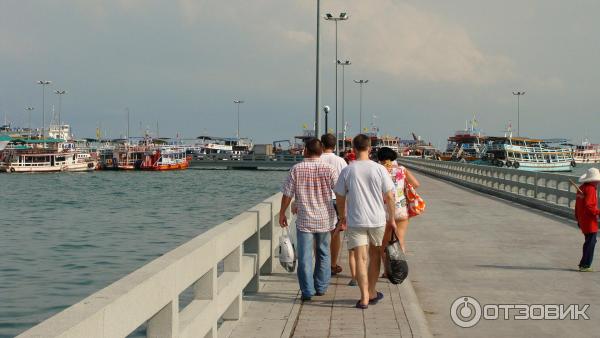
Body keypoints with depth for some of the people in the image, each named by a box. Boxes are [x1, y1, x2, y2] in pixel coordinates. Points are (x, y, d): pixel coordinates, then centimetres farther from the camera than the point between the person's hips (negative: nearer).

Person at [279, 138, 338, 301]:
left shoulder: (296, 169, -6)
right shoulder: (329, 169, -4)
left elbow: (287, 194, -2)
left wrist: (282, 213, 11)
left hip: (304, 220, -2)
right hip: (325, 219, 2)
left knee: (305, 257, 1)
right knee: (323, 254, 17)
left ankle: (307, 291, -2)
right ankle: (321, 287, 24)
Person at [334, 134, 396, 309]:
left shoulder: (347, 171, -5)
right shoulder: (379, 169, -5)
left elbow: (340, 198, 3)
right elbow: (389, 197, -3)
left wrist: (342, 217, 19)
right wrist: (392, 219, 9)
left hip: (355, 221, -1)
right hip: (377, 219, 1)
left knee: (361, 258, 1)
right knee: (375, 256, 16)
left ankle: (364, 298, -4)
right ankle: (372, 293, 27)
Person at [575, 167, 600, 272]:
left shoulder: (581, 188, 11)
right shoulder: (591, 189, -17)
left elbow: (577, 206, 17)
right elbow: (588, 206, -25)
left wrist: (578, 219, 23)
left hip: (582, 220, 10)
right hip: (589, 221, -10)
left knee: (588, 242, 18)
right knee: (591, 242, -4)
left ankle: (584, 264, 23)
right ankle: (585, 265, -3)